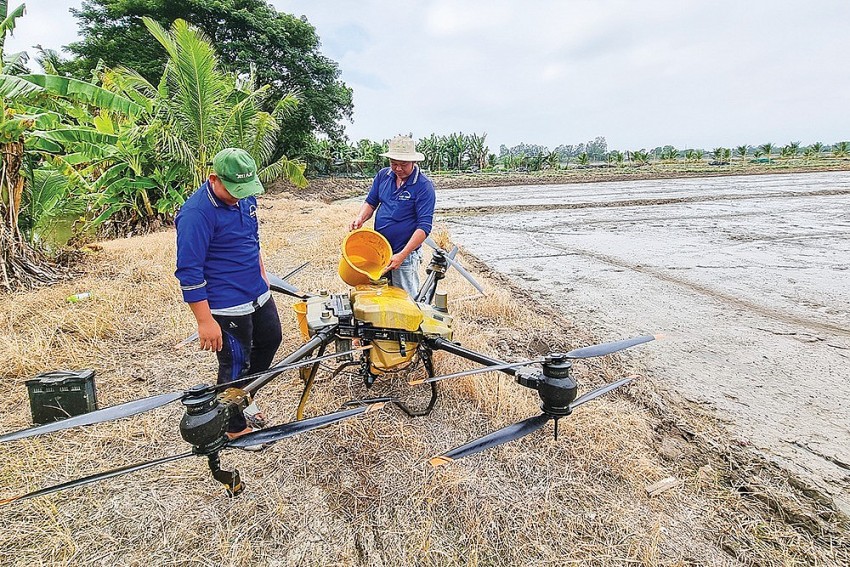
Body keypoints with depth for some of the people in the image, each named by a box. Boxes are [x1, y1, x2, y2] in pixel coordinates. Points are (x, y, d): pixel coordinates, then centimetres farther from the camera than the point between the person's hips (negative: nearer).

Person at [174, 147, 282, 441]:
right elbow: (189, 272, -22)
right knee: (234, 366, 6)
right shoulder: (196, 213, -23)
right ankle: (235, 427, 30)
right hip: (227, 306, -8)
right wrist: (205, 321, -22)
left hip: (258, 293, 9)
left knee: (270, 340, 23)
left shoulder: (245, 196, 2)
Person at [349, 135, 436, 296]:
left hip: (405, 254, -5)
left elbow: (424, 226, -18)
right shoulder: (383, 175, 3)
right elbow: (371, 202, 14)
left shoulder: (424, 186, -14)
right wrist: (361, 218, -9)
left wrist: (402, 255, -26)